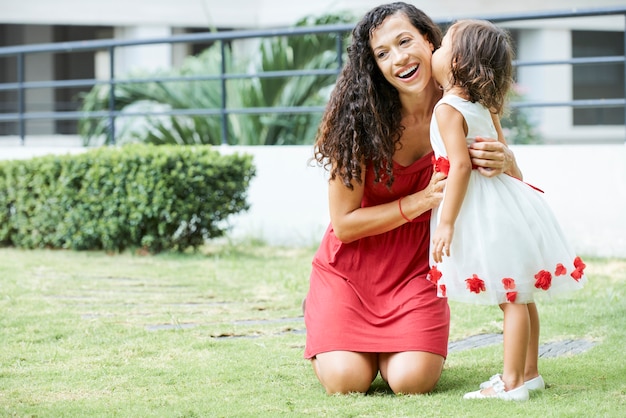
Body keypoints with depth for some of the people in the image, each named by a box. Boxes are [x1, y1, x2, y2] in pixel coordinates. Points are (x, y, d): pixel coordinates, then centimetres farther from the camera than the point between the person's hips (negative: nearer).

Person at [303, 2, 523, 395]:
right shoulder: (361, 118, -19)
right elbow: (344, 223, -16)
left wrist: (506, 163, -28)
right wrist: (423, 200, -26)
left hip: (417, 262, 2)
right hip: (354, 263, -1)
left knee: (412, 381, -18)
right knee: (347, 382, -15)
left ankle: (392, 343, 18)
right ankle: (322, 319, 19)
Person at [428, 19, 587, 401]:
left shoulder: (448, 109, -14)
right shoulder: (484, 108, 12)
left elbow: (460, 166, -21)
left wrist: (446, 222, -20)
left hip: (485, 210, -10)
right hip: (505, 198, 10)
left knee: (512, 298, -7)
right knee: (519, 296, 15)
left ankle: (511, 383, -3)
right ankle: (529, 372, 24)